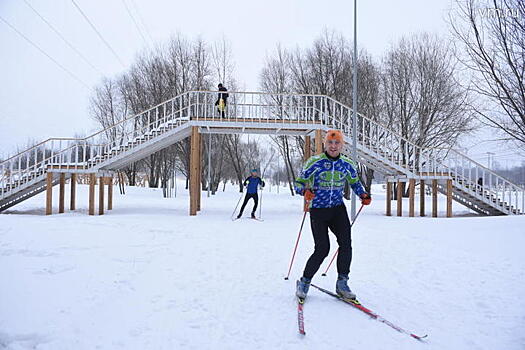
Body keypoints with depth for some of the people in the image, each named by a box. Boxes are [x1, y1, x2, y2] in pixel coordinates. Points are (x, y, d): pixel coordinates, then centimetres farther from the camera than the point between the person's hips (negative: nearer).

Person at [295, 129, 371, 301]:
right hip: (318, 210, -3)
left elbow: (355, 182, 19)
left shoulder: (347, 164, 3)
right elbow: (299, 182, -4)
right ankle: (304, 282, 12)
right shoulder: (314, 162, -8)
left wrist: (364, 195, 0)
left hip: (338, 209, 4)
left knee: (346, 244, -11)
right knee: (322, 249, -9)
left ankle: (342, 284, 6)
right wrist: (305, 191, -26)